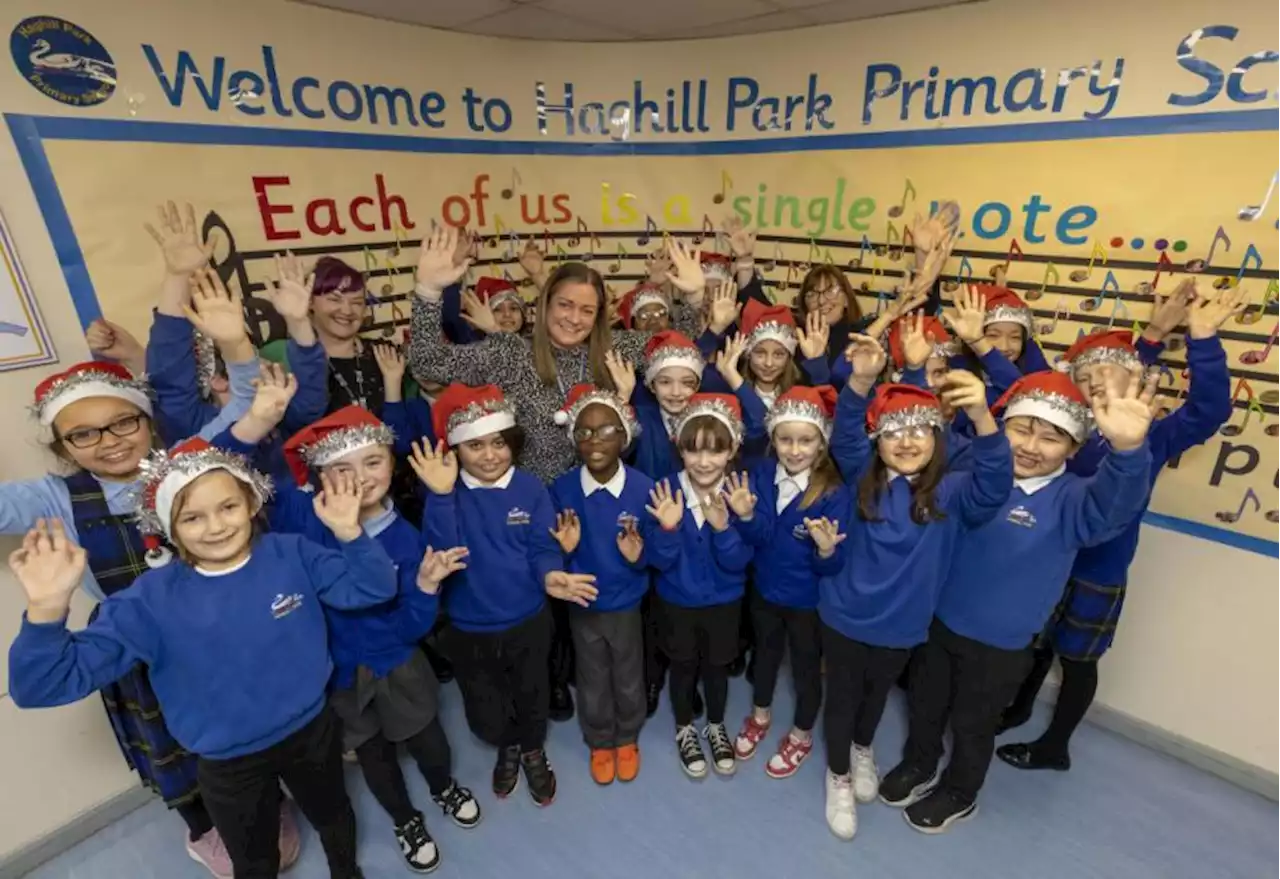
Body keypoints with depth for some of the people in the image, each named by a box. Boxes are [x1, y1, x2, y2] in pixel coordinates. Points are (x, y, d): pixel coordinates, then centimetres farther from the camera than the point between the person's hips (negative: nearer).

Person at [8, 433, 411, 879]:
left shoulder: (292, 554, -17)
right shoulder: (153, 598, -18)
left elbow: (375, 588, -18)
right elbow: (47, 684, -18)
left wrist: (349, 532, -33)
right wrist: (48, 608, -35)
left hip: (311, 731, 1)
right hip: (229, 764, -1)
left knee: (333, 815, 30)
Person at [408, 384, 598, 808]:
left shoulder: (530, 489, -12)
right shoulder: (447, 494, -13)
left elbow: (543, 547, -13)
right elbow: (443, 551, -26)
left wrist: (550, 575, -35)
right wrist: (441, 495, -38)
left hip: (528, 623, 0)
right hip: (469, 630, 0)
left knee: (532, 699, 23)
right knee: (485, 719, 18)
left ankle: (534, 752, 56)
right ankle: (508, 746, 54)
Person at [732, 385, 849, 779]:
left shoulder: (835, 492, -25)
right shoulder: (761, 475, -13)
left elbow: (833, 566, -23)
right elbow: (759, 537, -17)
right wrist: (745, 515, -36)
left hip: (809, 599, -3)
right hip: (765, 588, 4)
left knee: (806, 667, 21)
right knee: (765, 654, 27)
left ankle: (801, 735, 48)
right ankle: (760, 716, 55)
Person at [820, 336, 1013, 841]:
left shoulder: (951, 493, -14)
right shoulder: (863, 479, -12)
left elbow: (994, 486, -32)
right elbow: (845, 436, -26)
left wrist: (981, 415, -50)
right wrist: (862, 381, -46)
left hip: (902, 624, 1)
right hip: (844, 615, -1)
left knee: (878, 693, 28)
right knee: (842, 697, 17)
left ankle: (864, 750, 59)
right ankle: (838, 776, 44)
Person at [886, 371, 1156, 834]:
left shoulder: (1070, 500, -19)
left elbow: (1113, 505, -40)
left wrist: (1127, 449, -60)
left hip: (1000, 644, -3)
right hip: (937, 620, 3)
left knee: (972, 723, 21)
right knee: (924, 703, 24)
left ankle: (958, 794, 49)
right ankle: (918, 766, 53)